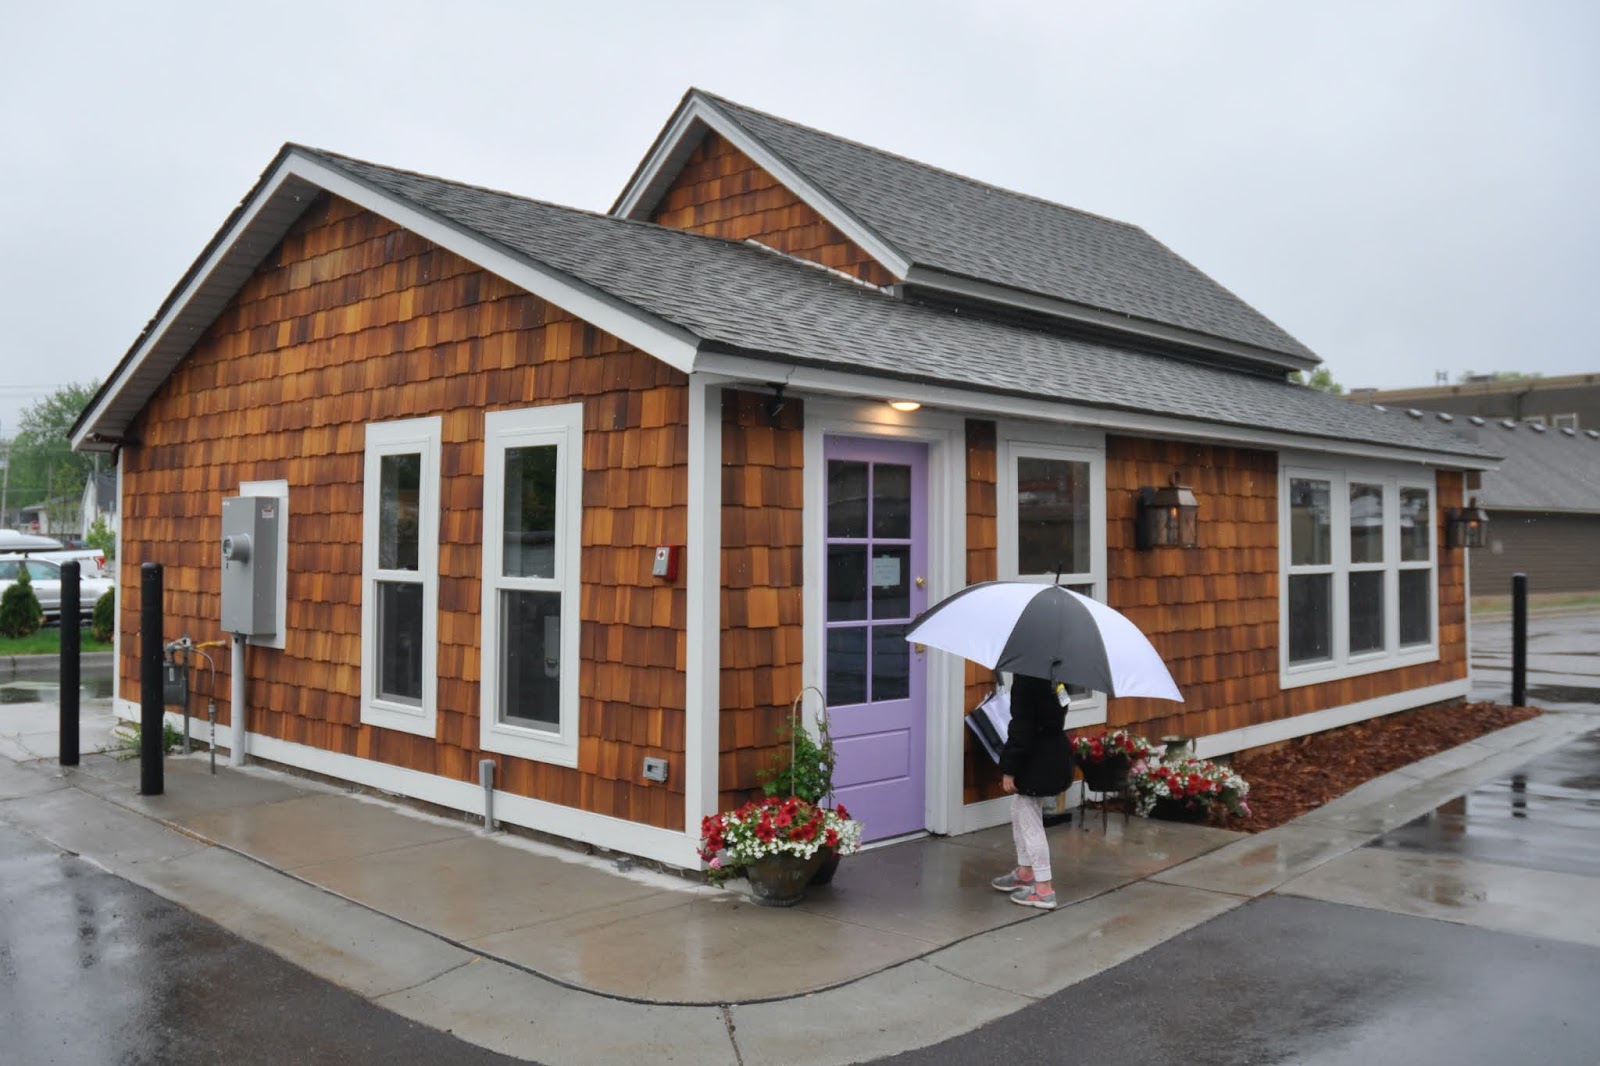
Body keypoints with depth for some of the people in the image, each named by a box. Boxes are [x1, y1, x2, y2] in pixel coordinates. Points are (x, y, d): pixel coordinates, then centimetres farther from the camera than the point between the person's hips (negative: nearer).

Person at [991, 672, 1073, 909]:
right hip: (1055, 753, 10)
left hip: (1035, 761, -10)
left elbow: (1021, 727, -23)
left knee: (1030, 822, 2)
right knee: (1019, 813, 23)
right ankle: (1025, 872, 37)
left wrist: (1009, 770, -16)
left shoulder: (1026, 679, -25)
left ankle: (1044, 889, 10)